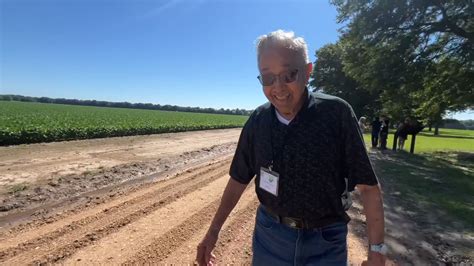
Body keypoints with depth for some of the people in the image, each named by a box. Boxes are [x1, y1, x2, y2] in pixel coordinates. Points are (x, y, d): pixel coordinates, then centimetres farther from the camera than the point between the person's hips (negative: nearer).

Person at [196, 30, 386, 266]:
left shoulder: (336, 113, -16)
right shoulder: (257, 121, -6)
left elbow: (368, 185, -11)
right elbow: (239, 179, 3)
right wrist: (213, 230, 4)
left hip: (326, 241, -2)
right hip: (269, 236, 3)